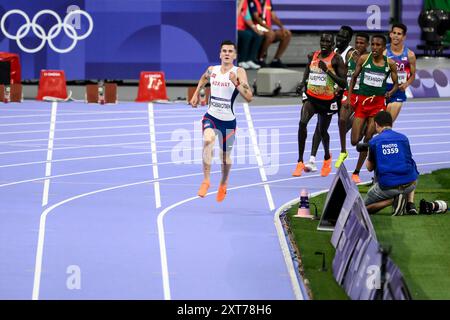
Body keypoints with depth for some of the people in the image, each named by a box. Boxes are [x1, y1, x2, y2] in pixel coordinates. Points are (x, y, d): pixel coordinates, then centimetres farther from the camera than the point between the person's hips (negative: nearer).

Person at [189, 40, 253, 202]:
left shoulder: (239, 72, -11)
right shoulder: (212, 70, 1)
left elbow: (249, 97, -22)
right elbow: (203, 79, 28)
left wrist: (237, 84, -34)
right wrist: (196, 93, 20)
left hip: (228, 121, -1)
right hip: (211, 117, 1)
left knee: (225, 155, 13)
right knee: (208, 140, -30)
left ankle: (223, 184, 43)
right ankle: (206, 180, -24)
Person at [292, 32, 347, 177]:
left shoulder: (336, 59, -10)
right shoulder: (312, 56, 4)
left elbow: (343, 83, -15)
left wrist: (327, 70, -24)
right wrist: (303, 84, 4)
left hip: (327, 100, -2)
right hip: (311, 97, 2)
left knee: (323, 130, 12)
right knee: (302, 122, -23)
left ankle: (327, 157, 45)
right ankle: (300, 162, -20)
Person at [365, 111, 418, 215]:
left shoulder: (374, 142, 1)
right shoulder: (403, 138, 8)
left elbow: (369, 168, 14)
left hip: (387, 187, -3)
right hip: (409, 185, 3)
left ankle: (394, 199, -7)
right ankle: (410, 204, 13)